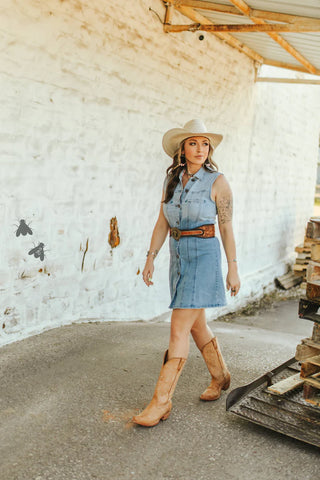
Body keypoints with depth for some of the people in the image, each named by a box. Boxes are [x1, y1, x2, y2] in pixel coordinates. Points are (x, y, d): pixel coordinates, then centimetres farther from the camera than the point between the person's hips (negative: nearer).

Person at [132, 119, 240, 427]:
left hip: (204, 255, -6)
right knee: (196, 324, 17)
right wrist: (150, 258, 6)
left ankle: (161, 402, 0)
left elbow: (227, 228, -5)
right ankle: (220, 377, 39)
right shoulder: (171, 180, 7)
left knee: (179, 329, -9)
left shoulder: (217, 182, -7)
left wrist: (233, 269, -4)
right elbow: (162, 222, 10)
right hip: (178, 255, 6)